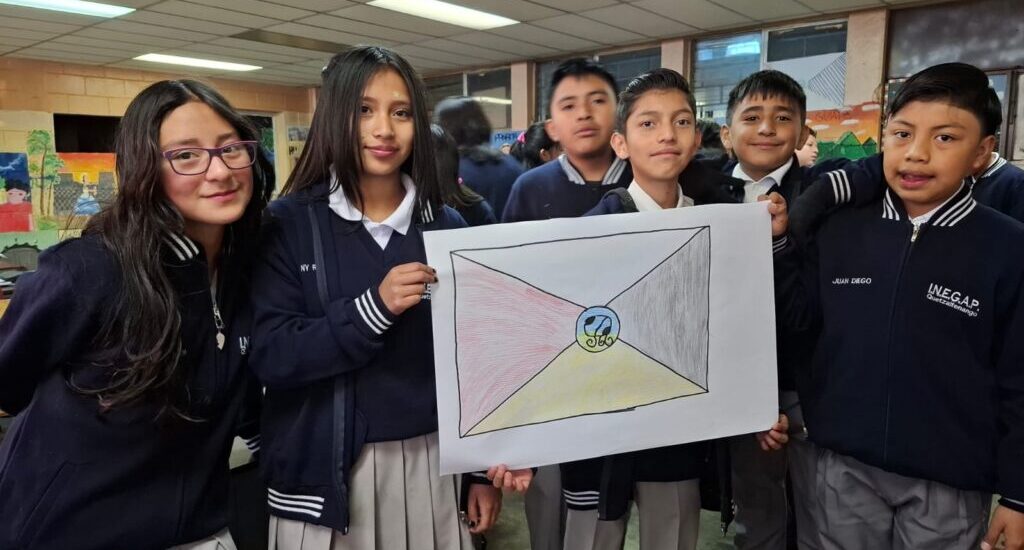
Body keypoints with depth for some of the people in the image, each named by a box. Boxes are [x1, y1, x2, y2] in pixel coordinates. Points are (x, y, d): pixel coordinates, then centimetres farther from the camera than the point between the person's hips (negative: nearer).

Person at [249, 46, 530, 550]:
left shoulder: (447, 226, 2)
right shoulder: (289, 224, -6)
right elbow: (269, 356, -13)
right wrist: (373, 308, -26)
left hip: (430, 463, 3)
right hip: (324, 471, -2)